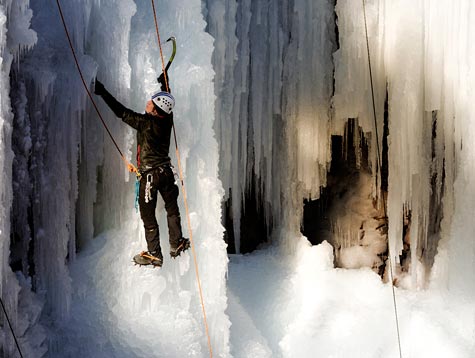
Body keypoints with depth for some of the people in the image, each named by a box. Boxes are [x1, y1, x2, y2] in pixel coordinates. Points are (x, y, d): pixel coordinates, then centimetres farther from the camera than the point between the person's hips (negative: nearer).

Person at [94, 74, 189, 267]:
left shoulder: (146, 123, -20)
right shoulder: (167, 120, -3)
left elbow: (122, 112, -17)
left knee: (148, 216, 5)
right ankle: (176, 244, 31)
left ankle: (154, 255, 12)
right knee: (172, 209, 21)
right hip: (166, 171, 6)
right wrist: (164, 83, 33)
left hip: (149, 175, -6)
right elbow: (167, 103, 17)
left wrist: (102, 92, -11)